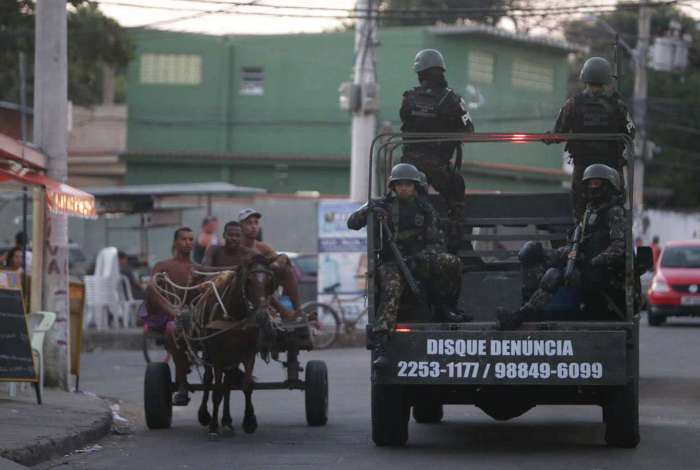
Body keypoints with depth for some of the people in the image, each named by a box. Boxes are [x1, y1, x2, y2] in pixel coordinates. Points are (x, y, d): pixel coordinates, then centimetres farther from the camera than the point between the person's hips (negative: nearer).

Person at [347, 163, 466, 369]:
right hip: (392, 262, -2)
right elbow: (352, 223, 6)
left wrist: (422, 257, -14)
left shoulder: (425, 209, 11)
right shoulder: (384, 205, 9)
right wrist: (367, 212, -15)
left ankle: (445, 307, -2)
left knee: (452, 263, -26)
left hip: (419, 260, 2)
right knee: (390, 292, -33)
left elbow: (437, 243, 7)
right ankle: (380, 346, -44)